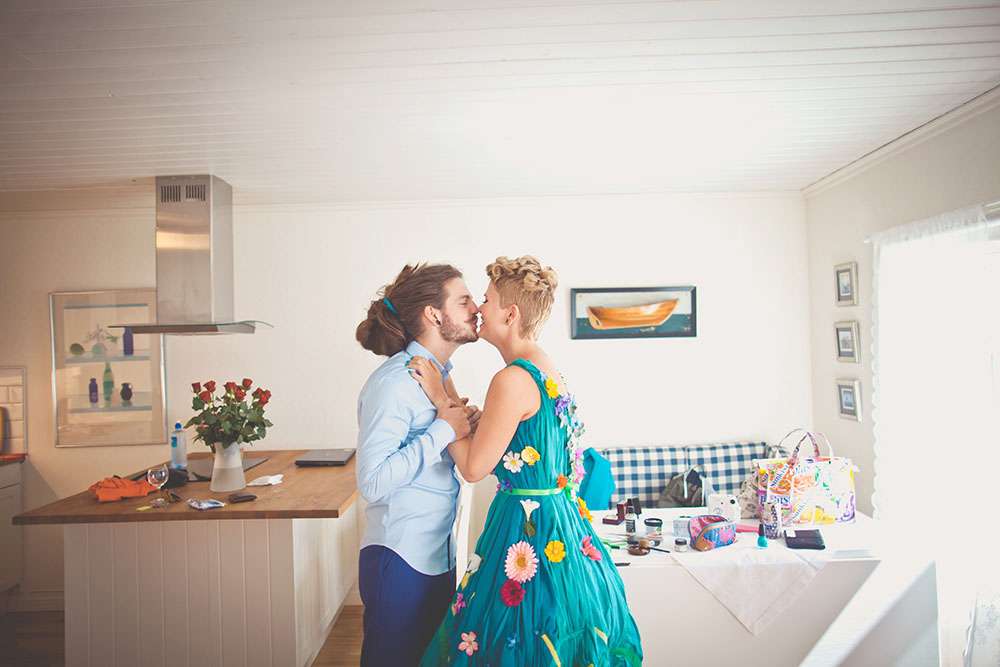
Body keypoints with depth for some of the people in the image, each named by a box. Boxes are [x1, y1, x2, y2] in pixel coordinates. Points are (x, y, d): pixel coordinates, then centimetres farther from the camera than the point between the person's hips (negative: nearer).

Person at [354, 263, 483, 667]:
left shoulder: (439, 374, 8)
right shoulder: (393, 382, -20)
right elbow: (373, 483, -27)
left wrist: (466, 426, -3)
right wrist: (444, 431, -24)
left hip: (437, 555, 9)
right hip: (400, 561, -8)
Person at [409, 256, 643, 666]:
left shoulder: (513, 379, -23)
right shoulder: (548, 370, 6)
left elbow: (474, 467, -15)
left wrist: (440, 397, -8)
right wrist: (452, 401, 6)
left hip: (527, 531, -9)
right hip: (563, 523, 9)